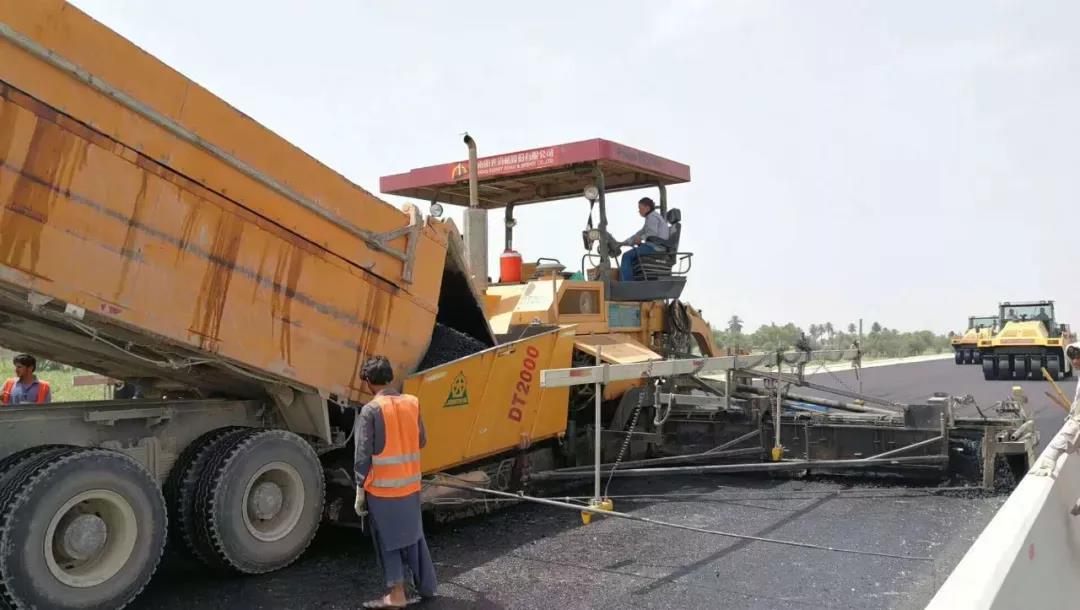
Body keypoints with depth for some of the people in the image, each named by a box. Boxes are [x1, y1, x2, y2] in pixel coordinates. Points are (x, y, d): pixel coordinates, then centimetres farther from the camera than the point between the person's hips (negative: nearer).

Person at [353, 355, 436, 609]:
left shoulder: (370, 410, -14)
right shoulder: (412, 403, 1)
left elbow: (363, 455, -13)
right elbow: (421, 441, 10)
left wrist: (360, 491, -7)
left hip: (382, 487, -5)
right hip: (410, 484, 5)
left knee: (388, 540, 7)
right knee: (414, 535, 18)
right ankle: (426, 585, 28)